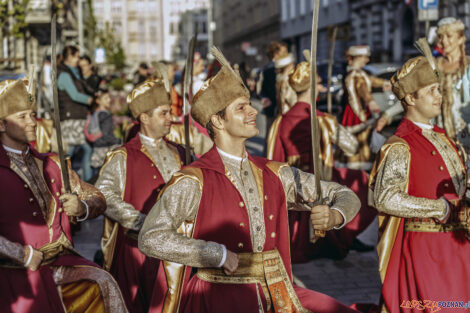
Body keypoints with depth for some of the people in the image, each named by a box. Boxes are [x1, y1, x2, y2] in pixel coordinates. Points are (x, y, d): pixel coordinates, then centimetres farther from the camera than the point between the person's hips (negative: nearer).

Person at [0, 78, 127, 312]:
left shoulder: (50, 165, 16)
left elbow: (97, 198, 19)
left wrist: (81, 208, -4)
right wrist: (23, 255, -13)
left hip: (60, 263, 4)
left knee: (103, 285, -19)